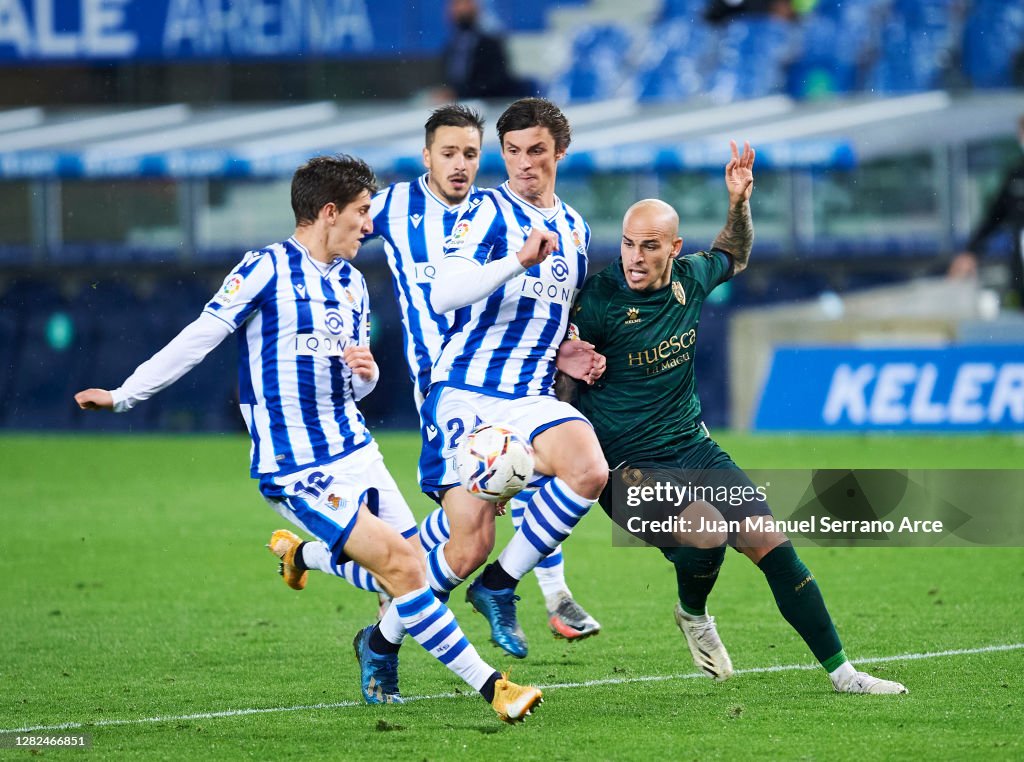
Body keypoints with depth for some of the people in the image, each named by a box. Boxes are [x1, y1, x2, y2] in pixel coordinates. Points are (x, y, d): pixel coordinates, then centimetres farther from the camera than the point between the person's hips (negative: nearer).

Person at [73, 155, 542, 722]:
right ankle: (489, 685, -15)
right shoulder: (267, 269, -9)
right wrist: (124, 395, -8)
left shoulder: (352, 282, 15)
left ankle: (303, 556, 31)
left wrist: (366, 371, -3)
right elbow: (199, 338, -7)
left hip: (353, 449, 8)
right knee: (401, 565, -18)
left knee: (411, 566, 2)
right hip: (296, 468, -8)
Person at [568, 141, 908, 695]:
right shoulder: (599, 300, -17)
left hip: (694, 449, 6)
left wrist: (739, 202, 8)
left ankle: (840, 671, 4)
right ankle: (693, 615, 5)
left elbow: (734, 257, 23)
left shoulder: (689, 277, 0)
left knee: (772, 545, -4)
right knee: (707, 529, -29)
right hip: (629, 466, -6)